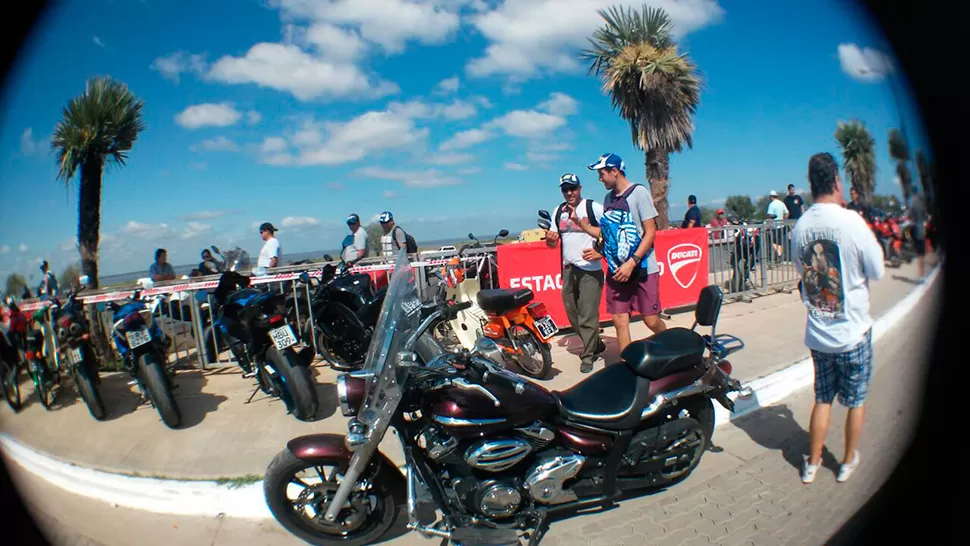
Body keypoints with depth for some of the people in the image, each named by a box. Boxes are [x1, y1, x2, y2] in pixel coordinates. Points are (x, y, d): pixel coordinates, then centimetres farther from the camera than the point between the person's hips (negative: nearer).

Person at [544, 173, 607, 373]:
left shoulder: (593, 207, -6)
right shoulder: (559, 211, 12)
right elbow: (553, 242, 16)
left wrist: (600, 252, -16)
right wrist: (550, 239, -7)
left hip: (590, 270, -6)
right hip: (568, 270, 7)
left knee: (588, 315, -4)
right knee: (572, 315, 14)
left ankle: (588, 356, 9)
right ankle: (595, 344, 32)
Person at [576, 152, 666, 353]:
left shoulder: (638, 192, -6)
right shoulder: (609, 198, 12)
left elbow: (650, 232, -10)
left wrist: (631, 263, -17)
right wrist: (579, 222, 6)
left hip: (642, 268, -5)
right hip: (617, 270, 5)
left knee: (651, 320, -1)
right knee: (619, 321, 1)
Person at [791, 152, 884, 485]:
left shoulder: (800, 226, -4)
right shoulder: (852, 222, -18)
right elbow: (877, 272, -8)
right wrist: (873, 243, 7)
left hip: (817, 333, 4)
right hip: (853, 331, -4)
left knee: (822, 398, 18)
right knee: (856, 400, 16)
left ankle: (812, 463, 26)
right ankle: (848, 461, 32)